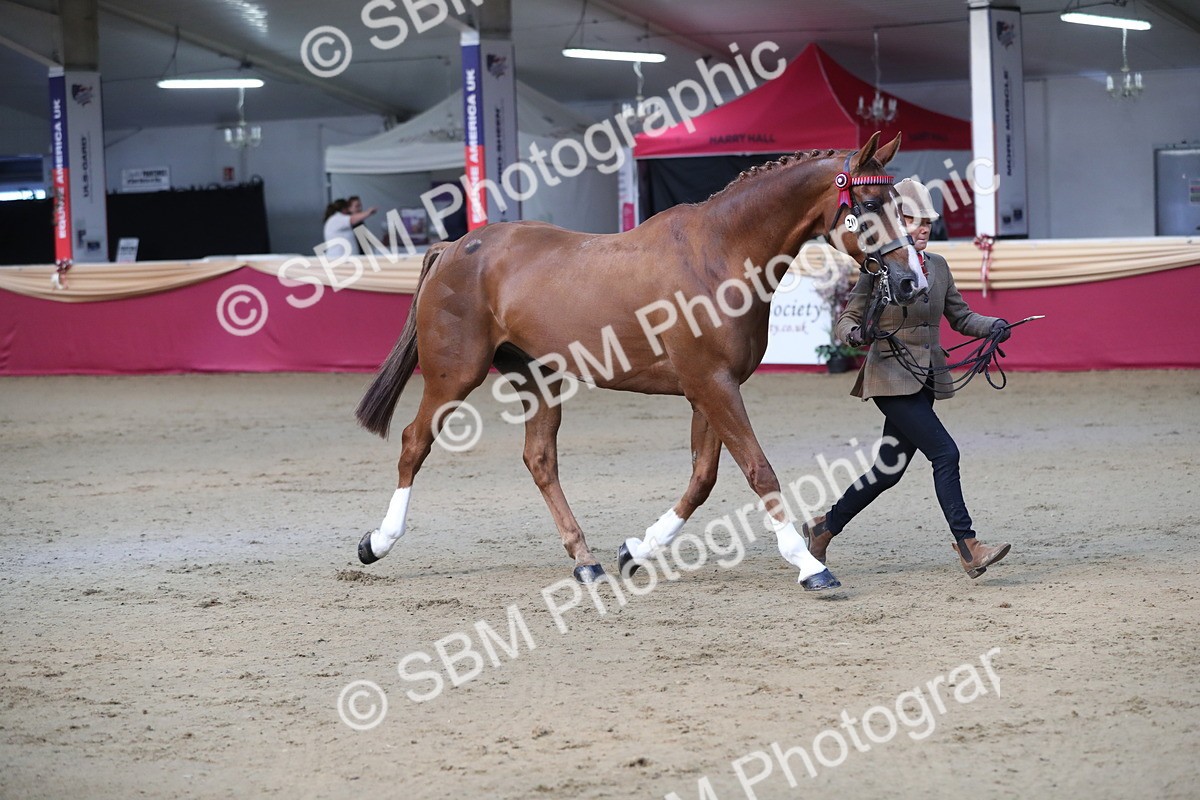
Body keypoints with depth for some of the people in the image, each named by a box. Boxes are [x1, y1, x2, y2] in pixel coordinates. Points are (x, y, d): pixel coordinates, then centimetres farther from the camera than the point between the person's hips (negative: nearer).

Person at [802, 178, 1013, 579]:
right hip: (891, 379, -7)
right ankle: (968, 547, -15)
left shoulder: (937, 265, 11)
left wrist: (992, 326, -4)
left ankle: (824, 527, 29)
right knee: (944, 453, -17)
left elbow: (960, 316, 15)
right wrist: (853, 333, -27)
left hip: (925, 380, 7)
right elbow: (847, 318, -5)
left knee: (889, 470, 12)